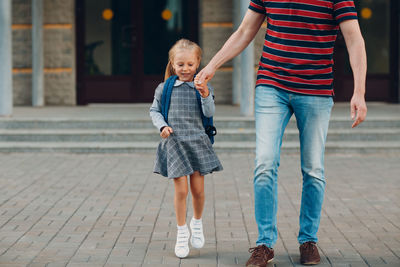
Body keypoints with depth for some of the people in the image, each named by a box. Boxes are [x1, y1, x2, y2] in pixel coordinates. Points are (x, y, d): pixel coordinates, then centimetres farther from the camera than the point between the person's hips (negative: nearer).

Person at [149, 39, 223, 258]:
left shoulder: (202, 87, 1)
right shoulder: (164, 88, 2)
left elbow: (210, 113, -9)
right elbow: (154, 110, 13)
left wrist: (206, 96, -27)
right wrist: (162, 126, -5)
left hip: (197, 142, 1)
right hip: (174, 143, -1)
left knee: (198, 189, 4)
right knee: (181, 189, -3)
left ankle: (197, 223, 30)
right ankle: (182, 232, 11)